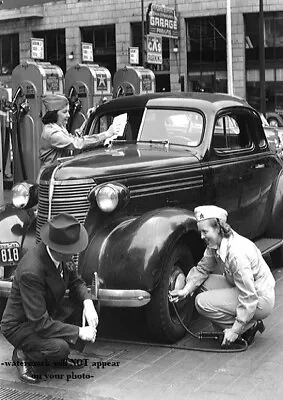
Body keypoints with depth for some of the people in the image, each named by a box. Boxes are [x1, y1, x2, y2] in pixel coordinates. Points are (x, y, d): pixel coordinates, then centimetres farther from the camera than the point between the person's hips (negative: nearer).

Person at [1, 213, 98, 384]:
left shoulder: (62, 255, -12)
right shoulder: (31, 271, -35)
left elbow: (76, 281, 5)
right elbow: (40, 323, -33)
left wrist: (88, 302, -17)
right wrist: (79, 332, -28)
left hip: (47, 312, 9)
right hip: (20, 325, -8)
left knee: (84, 301, -8)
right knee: (59, 347, -31)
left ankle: (58, 355, 7)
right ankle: (22, 355, 1)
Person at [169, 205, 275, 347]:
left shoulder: (236, 253, -30)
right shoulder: (215, 244, -4)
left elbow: (249, 299, -29)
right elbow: (202, 269, 12)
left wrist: (235, 330, -24)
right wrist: (185, 290, -3)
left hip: (261, 300, -9)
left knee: (202, 302, -17)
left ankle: (249, 327, -4)